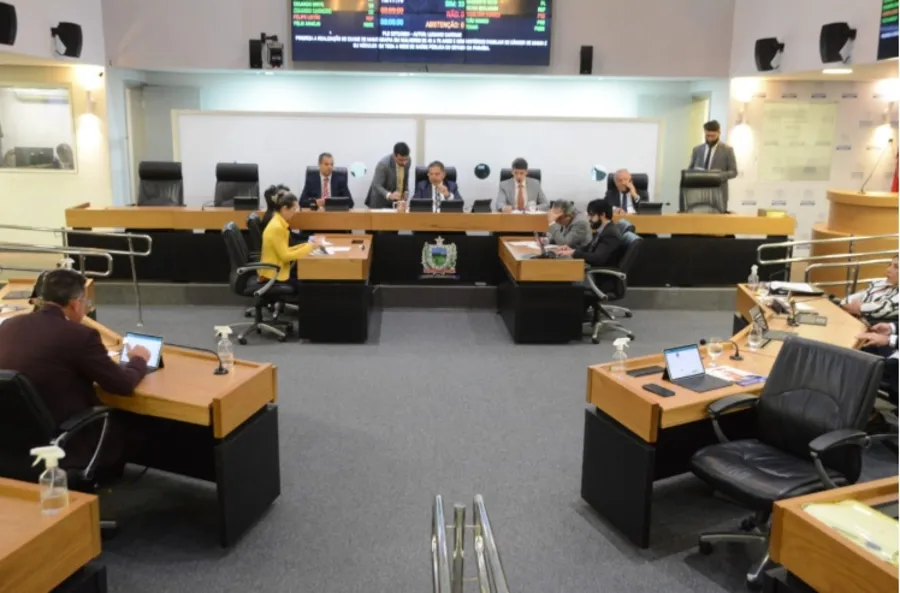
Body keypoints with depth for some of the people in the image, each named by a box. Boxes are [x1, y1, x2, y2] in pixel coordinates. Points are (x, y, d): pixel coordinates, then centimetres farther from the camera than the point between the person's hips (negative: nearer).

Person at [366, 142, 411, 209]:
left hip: (397, 201, 5)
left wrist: (405, 191, 1)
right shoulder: (383, 164, -27)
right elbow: (376, 185, -28)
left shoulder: (407, 161, -8)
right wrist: (389, 195, -43)